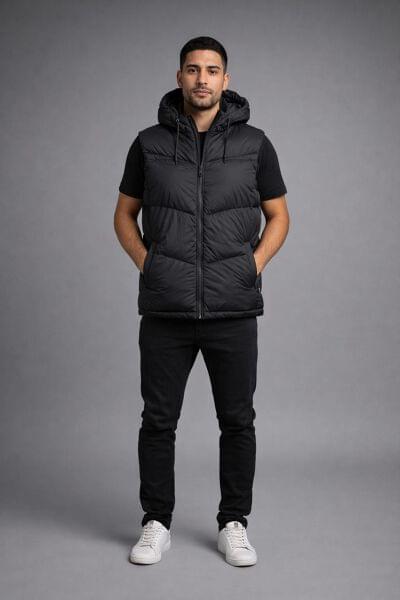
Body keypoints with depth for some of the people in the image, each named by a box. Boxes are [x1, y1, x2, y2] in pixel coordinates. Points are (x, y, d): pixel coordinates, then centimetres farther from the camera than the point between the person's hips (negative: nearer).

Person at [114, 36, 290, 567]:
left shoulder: (254, 143, 3)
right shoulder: (149, 143, 4)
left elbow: (279, 215, 12)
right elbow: (125, 214, 14)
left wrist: (254, 265, -3)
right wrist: (145, 264, -1)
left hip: (233, 310, 0)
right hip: (165, 310, 0)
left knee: (237, 421, 6)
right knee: (158, 420, 6)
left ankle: (234, 525, 22)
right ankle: (157, 524, 22)